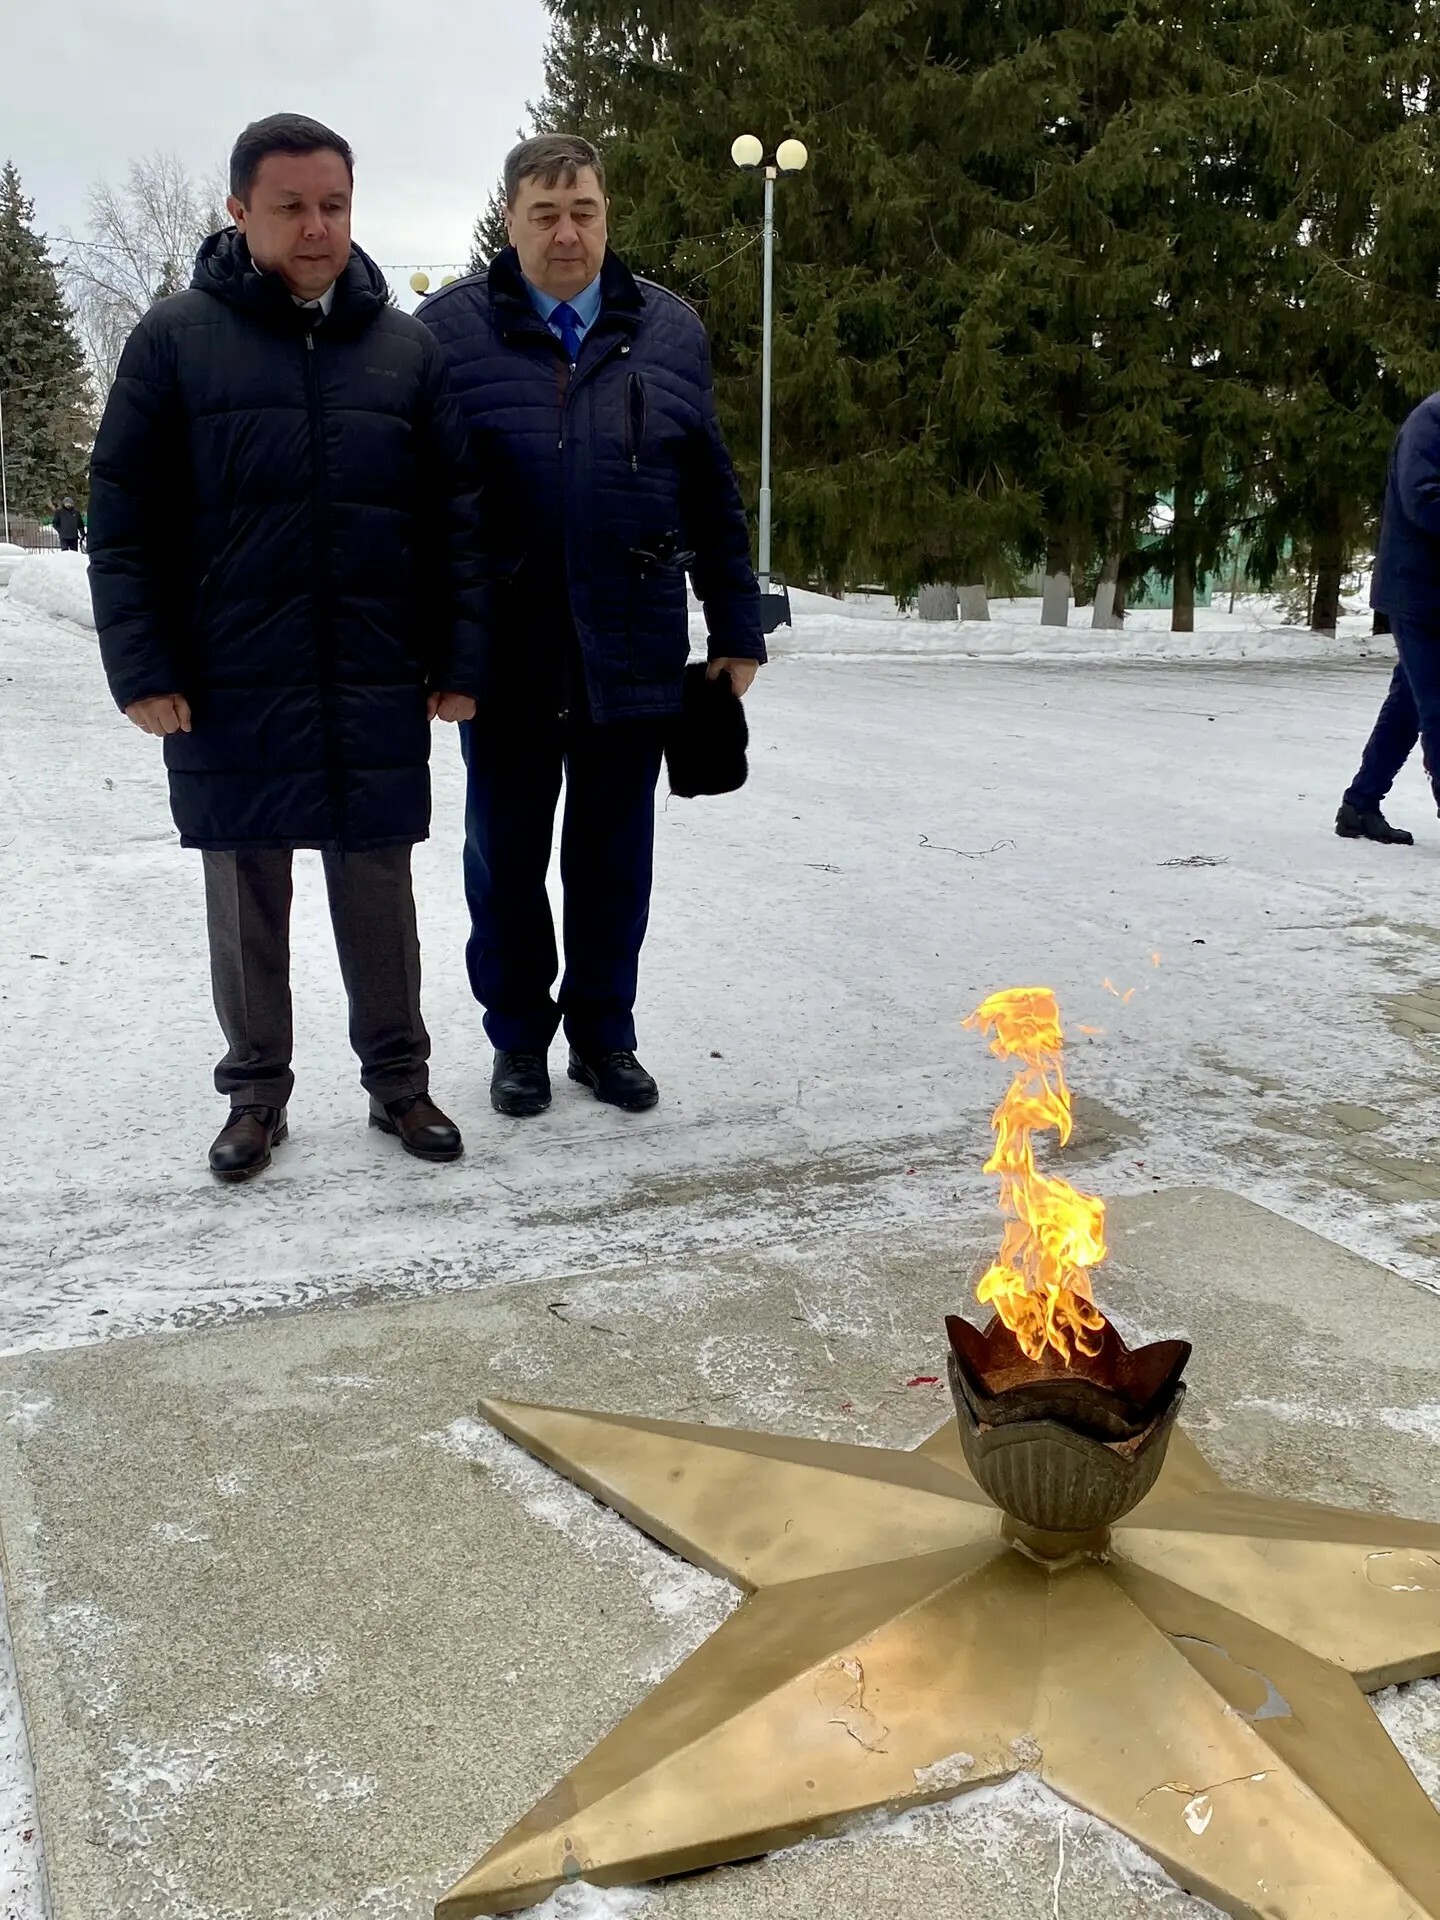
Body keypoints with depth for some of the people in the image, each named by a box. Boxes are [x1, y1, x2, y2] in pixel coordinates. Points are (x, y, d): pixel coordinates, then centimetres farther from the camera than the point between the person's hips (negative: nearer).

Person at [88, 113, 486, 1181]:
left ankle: (398, 1078, 24)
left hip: (377, 689, 1)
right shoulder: (175, 339, 1)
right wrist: (140, 665, -8)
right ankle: (256, 1090, 24)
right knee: (246, 892, 9)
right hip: (228, 687, -1)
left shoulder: (407, 347, 7)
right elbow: (122, 515, -1)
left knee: (379, 889, 9)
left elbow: (457, 515, 6)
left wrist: (460, 658, 0)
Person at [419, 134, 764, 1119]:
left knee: (615, 860, 11)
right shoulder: (449, 327, -1)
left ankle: (604, 1035, 27)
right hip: (504, 658, -1)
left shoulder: (670, 330, 6)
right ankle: (519, 1038, 27)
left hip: (634, 657, 2)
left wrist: (737, 630, 7)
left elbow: (714, 500, 9)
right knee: (507, 858, 10)